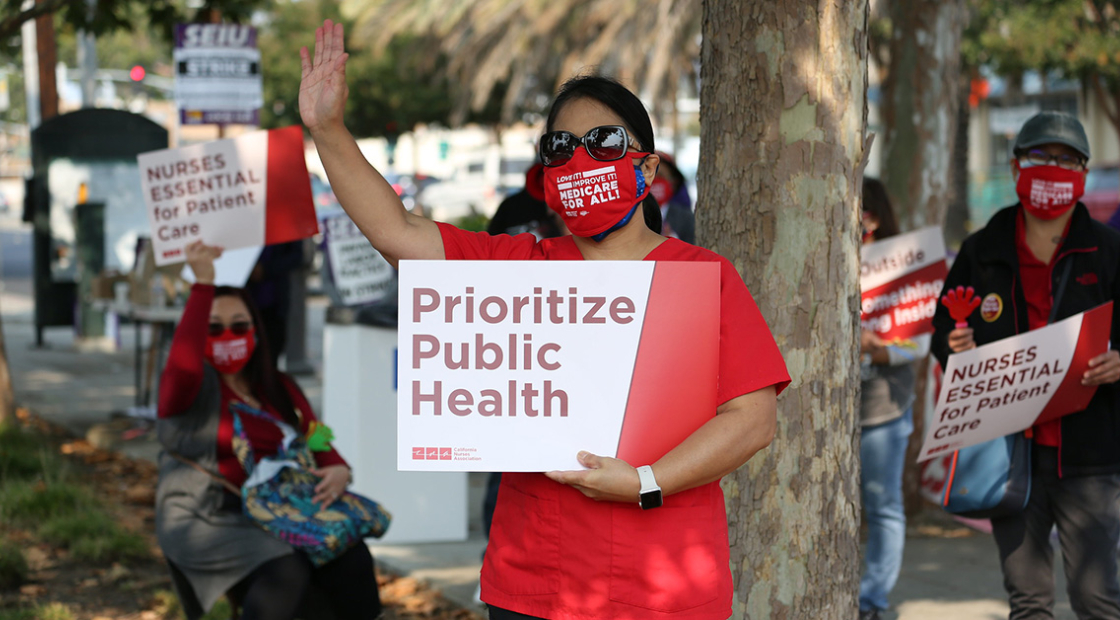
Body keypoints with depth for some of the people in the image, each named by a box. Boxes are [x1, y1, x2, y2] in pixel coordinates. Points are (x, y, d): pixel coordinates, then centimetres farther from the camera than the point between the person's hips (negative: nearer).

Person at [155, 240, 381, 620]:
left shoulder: (280, 389, 19)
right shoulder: (191, 388, 0)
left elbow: (318, 445, 18)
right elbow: (184, 364, -24)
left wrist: (338, 471, -7)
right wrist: (203, 285, -27)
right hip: (206, 520, -6)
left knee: (351, 560, -21)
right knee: (286, 572, -33)